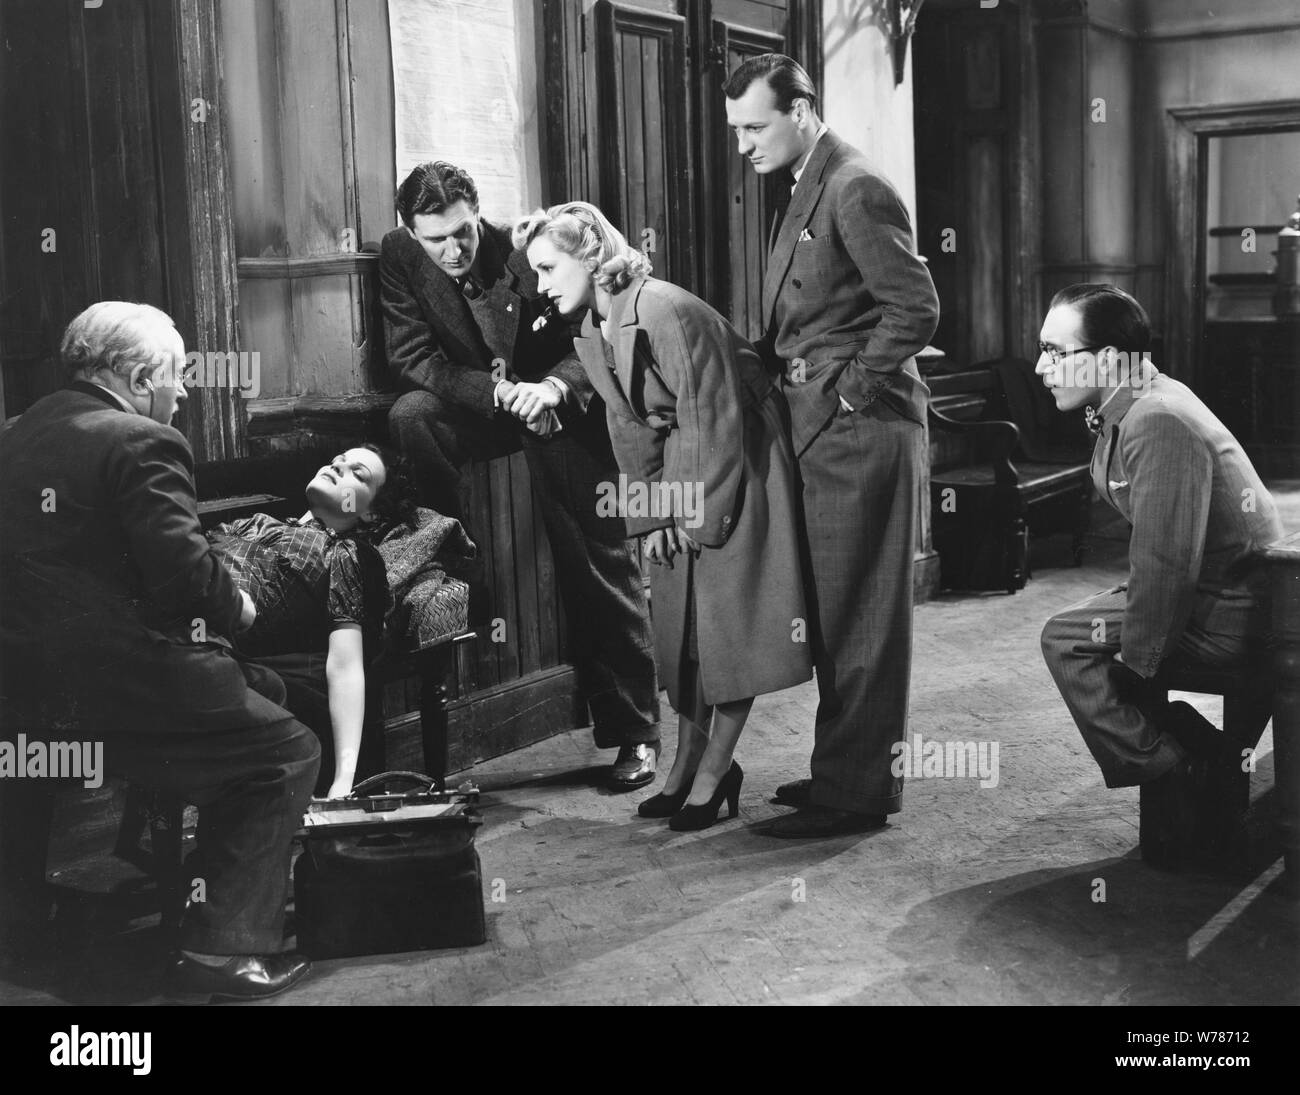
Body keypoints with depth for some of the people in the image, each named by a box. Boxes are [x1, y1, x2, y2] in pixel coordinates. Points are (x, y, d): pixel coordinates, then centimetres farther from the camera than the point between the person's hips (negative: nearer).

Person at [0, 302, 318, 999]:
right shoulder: (142, 443, -11)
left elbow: (57, 563, 16)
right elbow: (185, 570, -20)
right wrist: (237, 610, 0)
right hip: (116, 687, -8)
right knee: (287, 755, 5)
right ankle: (222, 946, 0)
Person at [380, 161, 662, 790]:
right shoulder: (399, 258, -11)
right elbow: (413, 358, -14)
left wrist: (555, 386, -33)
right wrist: (497, 392, -29)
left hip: (563, 407, -2)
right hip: (478, 406, 2)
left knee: (601, 566, -5)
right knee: (409, 418, -30)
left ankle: (633, 732, 4)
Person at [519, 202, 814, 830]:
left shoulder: (667, 313, -24)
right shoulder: (591, 332, 3)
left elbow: (715, 419, -22)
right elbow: (629, 428, 8)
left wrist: (704, 519, -17)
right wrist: (649, 518, 1)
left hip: (736, 465, -8)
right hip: (680, 473, 8)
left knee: (728, 620, -5)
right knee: (681, 621, 9)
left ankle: (713, 771, 3)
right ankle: (687, 764, 18)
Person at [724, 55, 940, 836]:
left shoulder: (855, 191, -14)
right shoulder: (805, 191, 16)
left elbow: (916, 307, -19)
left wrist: (853, 390, -14)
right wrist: (773, 362, 7)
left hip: (861, 432, -10)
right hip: (825, 431, 10)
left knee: (859, 617, -2)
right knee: (835, 615, 15)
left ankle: (858, 793, 6)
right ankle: (846, 770, 26)